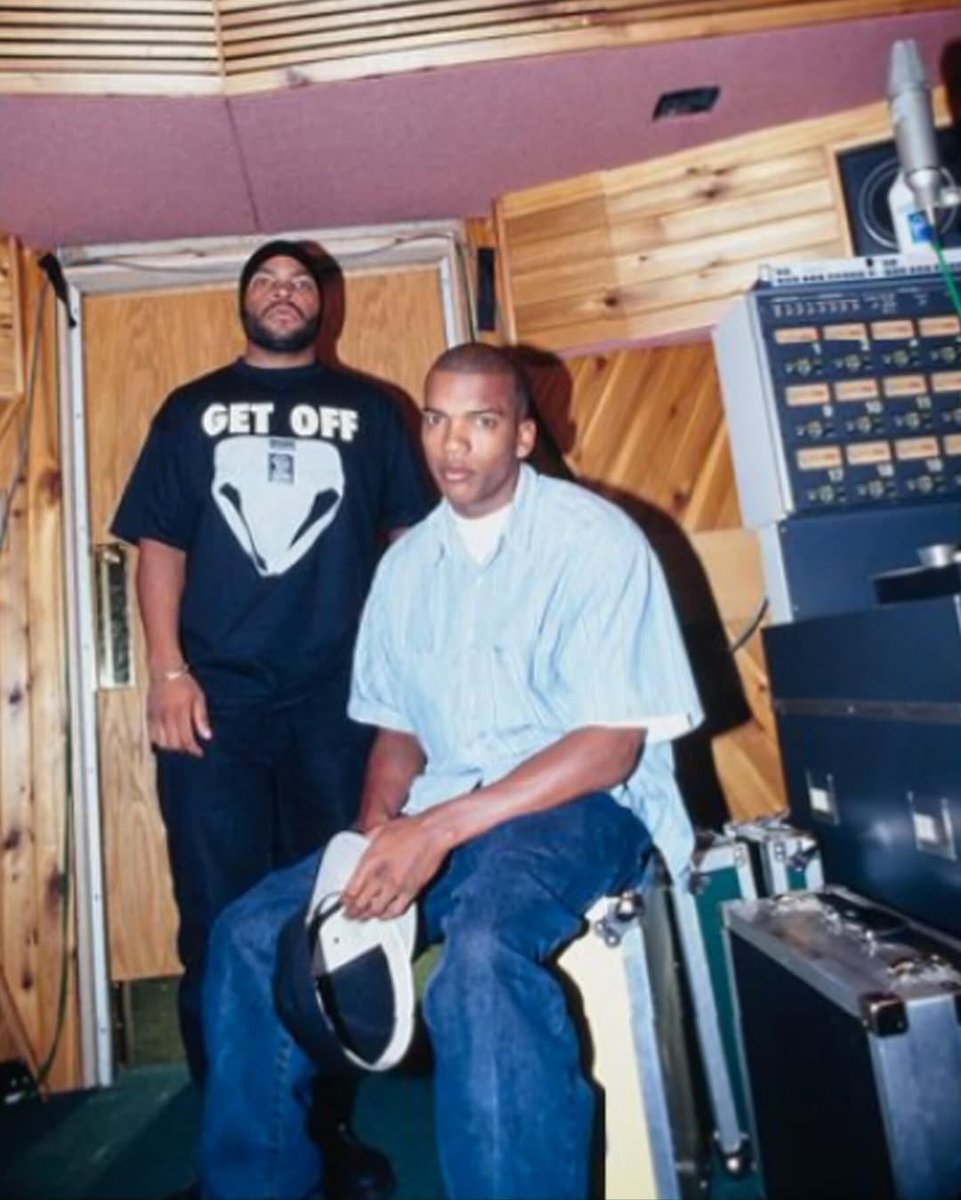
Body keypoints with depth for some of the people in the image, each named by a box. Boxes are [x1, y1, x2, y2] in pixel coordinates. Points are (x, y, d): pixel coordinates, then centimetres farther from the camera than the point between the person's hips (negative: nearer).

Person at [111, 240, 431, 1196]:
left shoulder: (369, 409, 13)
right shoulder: (192, 409, 14)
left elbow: (411, 538, 9)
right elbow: (159, 544, 7)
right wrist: (168, 671, -5)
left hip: (340, 697, 0)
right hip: (215, 698, 1)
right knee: (220, 922, 4)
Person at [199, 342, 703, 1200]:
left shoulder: (595, 539, -8)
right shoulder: (407, 563, 11)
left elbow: (611, 744, -15)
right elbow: (399, 729, 15)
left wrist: (441, 829, -22)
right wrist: (377, 832, -7)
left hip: (585, 806, -5)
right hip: (438, 821, 6)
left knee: (481, 951, -36)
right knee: (254, 935, -6)